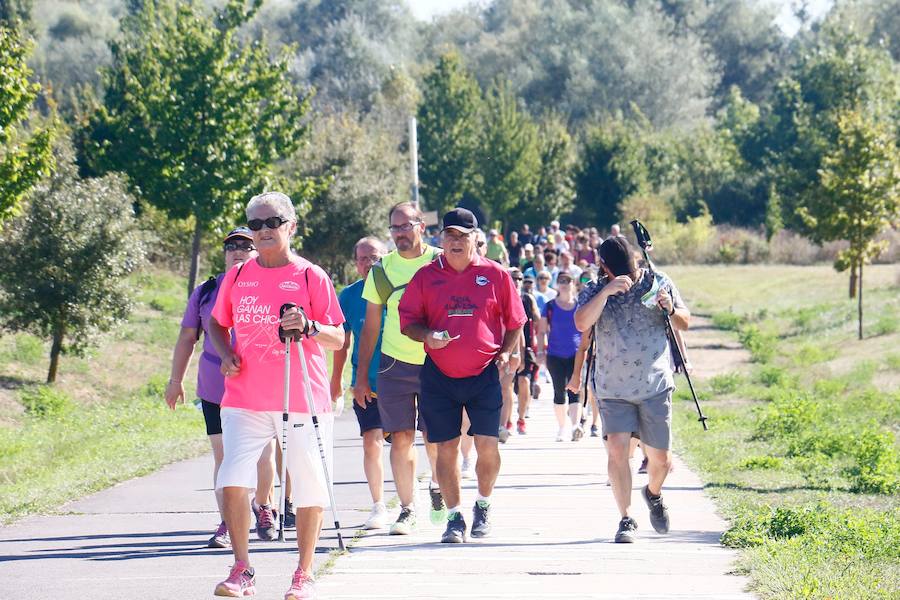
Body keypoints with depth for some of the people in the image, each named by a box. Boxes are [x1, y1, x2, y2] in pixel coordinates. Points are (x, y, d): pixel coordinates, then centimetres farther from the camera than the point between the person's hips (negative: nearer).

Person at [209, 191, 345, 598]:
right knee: (232, 479, -13)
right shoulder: (237, 277, 8)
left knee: (309, 486, 2)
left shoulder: (311, 276, -1)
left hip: (303, 401, -2)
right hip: (244, 399, 2)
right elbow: (217, 324, 22)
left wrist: (309, 327, -23)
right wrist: (226, 355, 2)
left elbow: (338, 339, -3)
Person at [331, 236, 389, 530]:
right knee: (371, 442, -5)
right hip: (365, 382, 1)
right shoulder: (349, 296, 2)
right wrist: (336, 381, 14)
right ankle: (378, 506, 7)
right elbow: (342, 343, 11)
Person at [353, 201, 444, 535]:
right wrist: (361, 378, 6)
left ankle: (438, 487, 29)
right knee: (401, 438, -2)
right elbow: (370, 326, 9)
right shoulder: (382, 271, 4)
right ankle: (407, 510, 6)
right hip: (395, 366, 2)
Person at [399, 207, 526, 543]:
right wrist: (427, 336, -13)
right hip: (439, 375, 1)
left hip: (485, 374, -1)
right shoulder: (426, 277, 5)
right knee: (446, 447, 1)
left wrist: (506, 353, -3)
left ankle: (483, 505, 17)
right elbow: (408, 322, 7)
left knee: (487, 445, -7)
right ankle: (454, 516, 12)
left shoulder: (495, 275, 4)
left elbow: (515, 322, 11)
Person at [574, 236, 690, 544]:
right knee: (617, 449, -16)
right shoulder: (594, 291, 0)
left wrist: (670, 310, -12)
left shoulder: (658, 282, 3)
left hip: (655, 386, 1)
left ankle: (653, 494, 39)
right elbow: (581, 323, -19)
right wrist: (607, 291, -28)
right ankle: (626, 519, -5)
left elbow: (685, 323, 10)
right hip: (613, 389, -1)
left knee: (661, 458, 5)